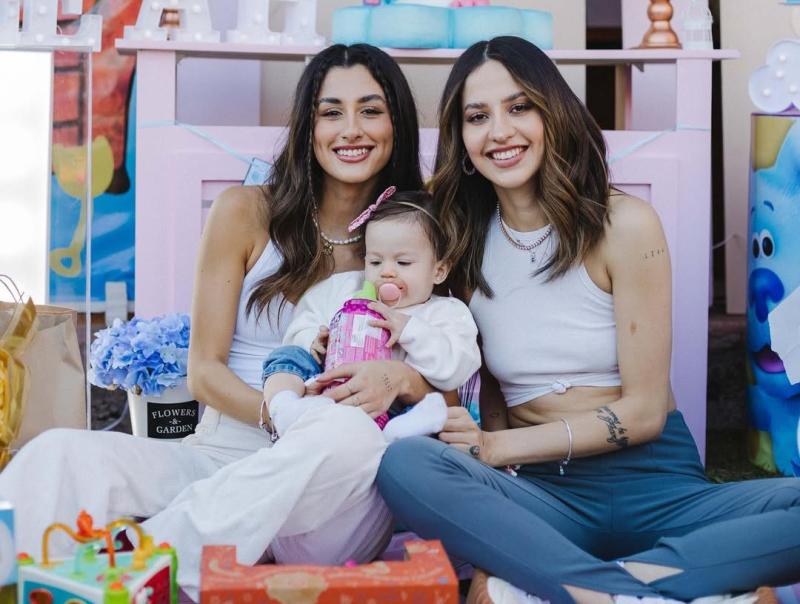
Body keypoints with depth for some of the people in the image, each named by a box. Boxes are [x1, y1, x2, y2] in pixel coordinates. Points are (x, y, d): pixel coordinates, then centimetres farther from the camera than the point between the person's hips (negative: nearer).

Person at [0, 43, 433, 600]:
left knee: (348, 432, -38)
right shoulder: (247, 213, 5)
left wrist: (401, 378, -15)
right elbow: (204, 370, 3)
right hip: (222, 452, 0)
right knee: (59, 455, -29)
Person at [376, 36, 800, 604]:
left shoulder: (624, 224, -4)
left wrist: (500, 447, -11)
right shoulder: (464, 244, 6)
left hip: (656, 484, -1)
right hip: (542, 496, 1)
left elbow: (644, 411, -6)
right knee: (403, 464, -30)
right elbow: (487, 392, 9)